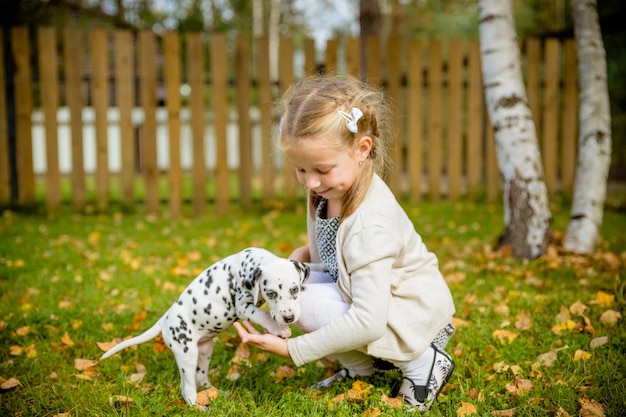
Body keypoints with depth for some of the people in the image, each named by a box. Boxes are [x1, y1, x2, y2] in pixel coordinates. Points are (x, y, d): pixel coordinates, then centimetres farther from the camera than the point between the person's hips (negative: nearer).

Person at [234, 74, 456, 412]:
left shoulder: (369, 224, -33)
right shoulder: (330, 190, -8)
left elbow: (368, 322, -36)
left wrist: (292, 349, -31)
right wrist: (304, 254, -7)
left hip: (415, 315, -8)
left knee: (304, 301, -24)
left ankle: (421, 361, -9)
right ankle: (364, 365, 6)